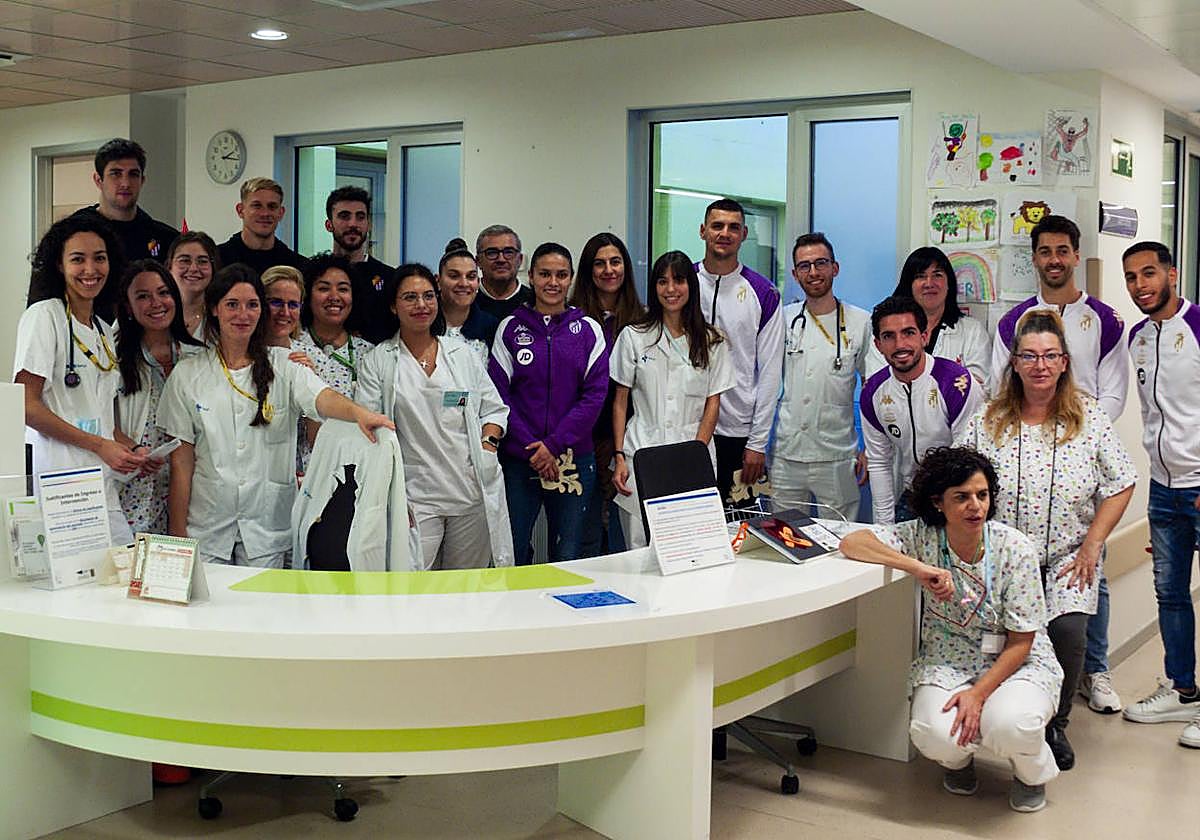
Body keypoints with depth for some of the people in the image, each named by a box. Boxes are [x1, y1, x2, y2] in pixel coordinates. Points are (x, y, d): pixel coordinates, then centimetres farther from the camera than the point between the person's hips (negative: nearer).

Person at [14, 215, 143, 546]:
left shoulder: (105, 331, 20)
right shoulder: (43, 316, -3)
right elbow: (27, 406, -10)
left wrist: (132, 452, 6)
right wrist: (100, 445, -12)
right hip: (57, 487, -7)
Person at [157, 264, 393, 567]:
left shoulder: (284, 366, 3)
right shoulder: (187, 374, 3)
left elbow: (321, 398, -19)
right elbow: (181, 464, 2)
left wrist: (359, 412, -42)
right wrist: (177, 539, -1)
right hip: (206, 529, 0)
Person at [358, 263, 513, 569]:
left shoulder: (463, 353, 13)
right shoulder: (378, 361, 4)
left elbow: (494, 409, 16)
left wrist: (487, 447, -3)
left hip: (472, 494, 3)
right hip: (414, 495, -2)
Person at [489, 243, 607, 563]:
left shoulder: (588, 329, 5)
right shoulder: (511, 327, 4)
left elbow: (595, 395, -2)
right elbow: (500, 394, -1)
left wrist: (554, 444, -11)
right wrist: (530, 448, -10)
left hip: (574, 458, 1)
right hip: (518, 459, 0)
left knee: (567, 558, 7)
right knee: (510, 554, 1)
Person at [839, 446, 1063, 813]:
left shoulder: (1015, 548, -14)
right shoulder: (922, 536, -9)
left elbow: (1021, 642, -11)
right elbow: (851, 543, -20)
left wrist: (979, 693, -23)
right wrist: (919, 568, -30)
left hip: (1017, 663, -1)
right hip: (947, 662, 2)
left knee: (1008, 725, -34)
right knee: (933, 734, -29)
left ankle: (1032, 771, 5)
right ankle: (959, 758, 12)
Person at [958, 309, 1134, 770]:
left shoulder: (1089, 417, 2)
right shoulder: (987, 423, 0)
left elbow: (1120, 486, 3)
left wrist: (1091, 547, -4)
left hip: (1069, 557, 0)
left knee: (1068, 630, -22)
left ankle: (1056, 724, 3)